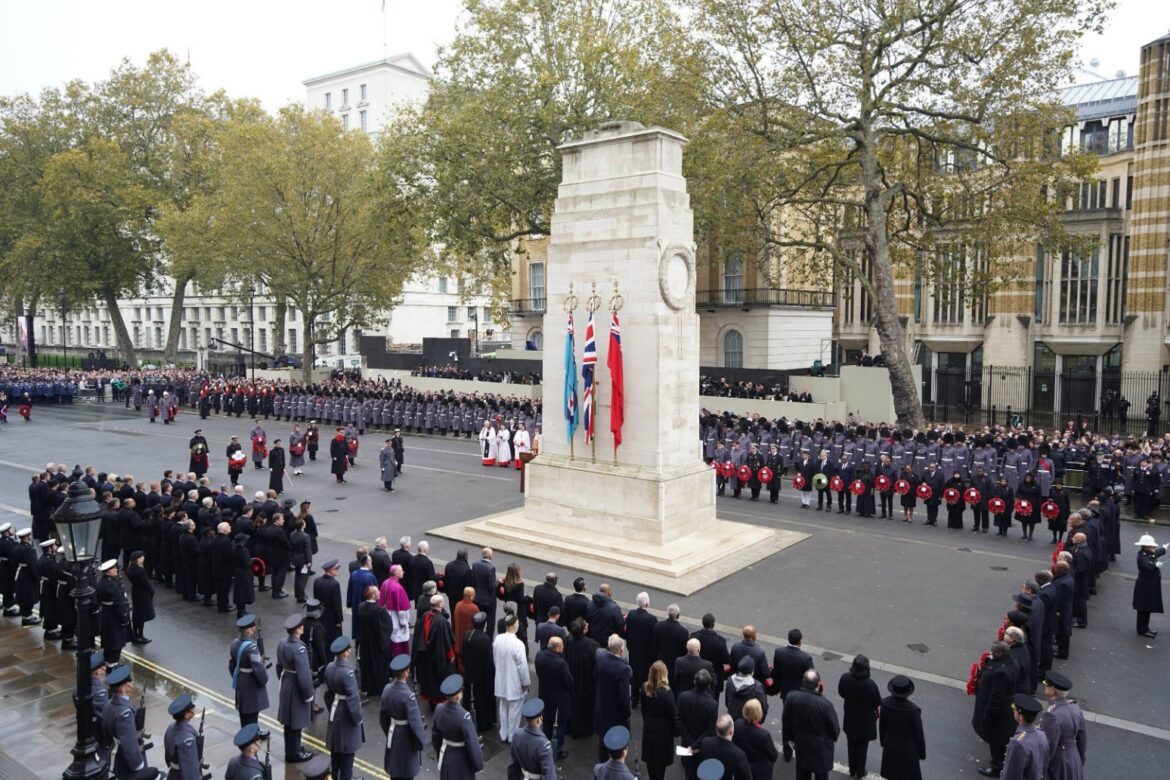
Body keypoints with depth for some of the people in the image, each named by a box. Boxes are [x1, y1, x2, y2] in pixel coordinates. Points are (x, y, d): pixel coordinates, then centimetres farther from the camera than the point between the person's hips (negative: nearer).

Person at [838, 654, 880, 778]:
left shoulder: (845, 678, -24)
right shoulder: (870, 684, -34)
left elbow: (841, 693, -5)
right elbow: (877, 703, -17)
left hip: (850, 718, 2)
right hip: (865, 720, -2)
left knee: (851, 745, 23)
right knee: (862, 746, 21)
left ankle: (852, 770, 39)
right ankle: (860, 772, 37)